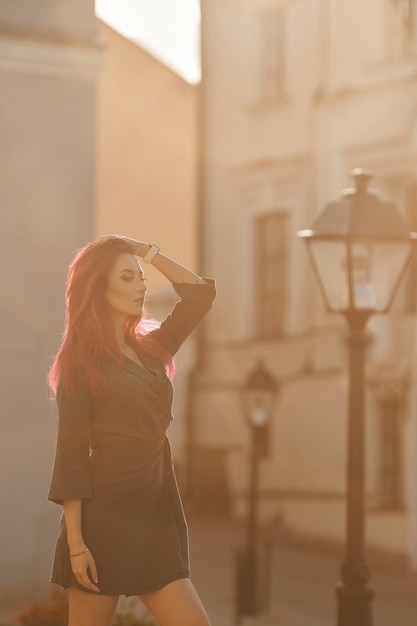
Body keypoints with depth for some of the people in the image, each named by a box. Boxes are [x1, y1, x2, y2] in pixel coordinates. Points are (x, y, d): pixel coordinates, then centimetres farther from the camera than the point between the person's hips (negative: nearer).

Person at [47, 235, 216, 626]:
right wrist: (76, 544, -15)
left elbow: (200, 294, 17)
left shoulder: (149, 348, 14)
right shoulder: (81, 362, -5)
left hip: (156, 516, 7)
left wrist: (148, 252, 9)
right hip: (106, 517, -7)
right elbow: (70, 456, -10)